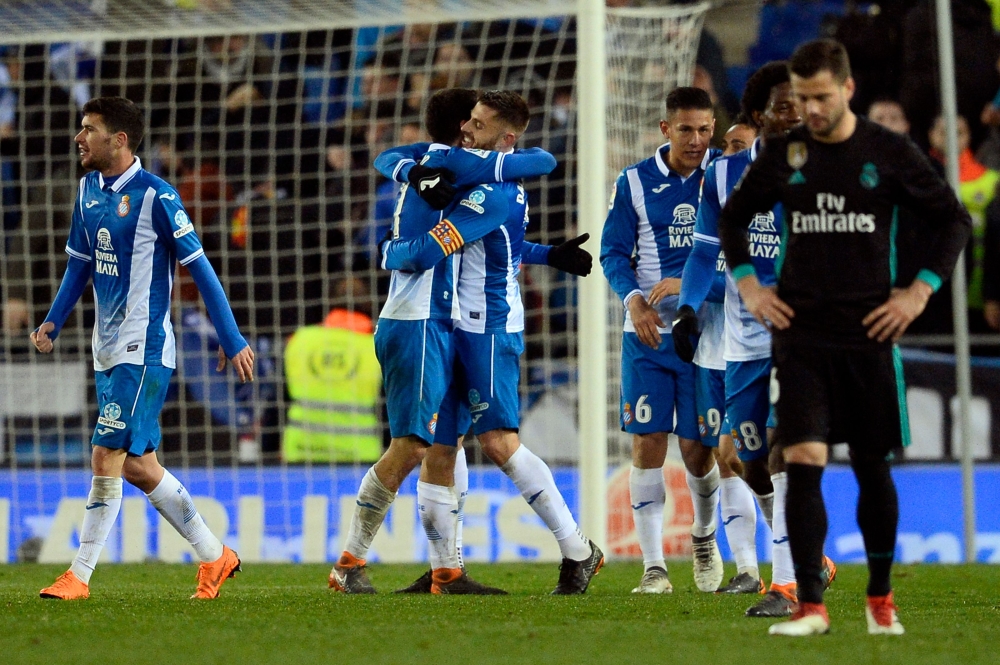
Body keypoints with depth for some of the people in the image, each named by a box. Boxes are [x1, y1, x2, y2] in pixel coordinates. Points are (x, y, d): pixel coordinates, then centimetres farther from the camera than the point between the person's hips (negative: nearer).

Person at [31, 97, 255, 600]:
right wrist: (53, 321, 7)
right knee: (137, 465, 10)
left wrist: (232, 341, -10)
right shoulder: (88, 190, 9)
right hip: (108, 351, 8)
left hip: (144, 350, -8)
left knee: (107, 457, -11)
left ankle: (79, 576, -6)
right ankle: (214, 556, 22)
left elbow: (199, 268, -10)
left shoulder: (155, 196, -13)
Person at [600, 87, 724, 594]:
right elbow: (613, 252, 4)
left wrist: (688, 282, -18)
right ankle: (654, 567, 1)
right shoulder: (634, 182, 2)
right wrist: (634, 300, -13)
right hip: (647, 332, 1)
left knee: (698, 447, 0)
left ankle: (704, 536, 31)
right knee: (647, 444, -5)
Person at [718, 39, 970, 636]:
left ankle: (881, 598, 24)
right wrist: (747, 283, 7)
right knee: (803, 463, -12)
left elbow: (954, 219, 6)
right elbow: (735, 216, 19)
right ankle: (811, 607, -13)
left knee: (873, 469, 7)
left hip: (869, 333, -1)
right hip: (801, 334, 1)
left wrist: (921, 291, -2)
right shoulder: (783, 154, 3)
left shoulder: (889, 152, -2)